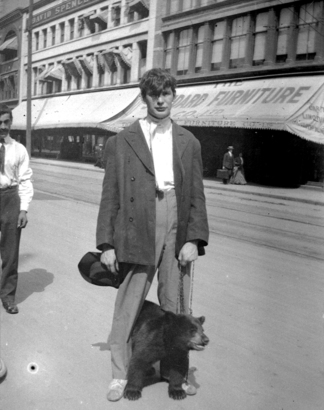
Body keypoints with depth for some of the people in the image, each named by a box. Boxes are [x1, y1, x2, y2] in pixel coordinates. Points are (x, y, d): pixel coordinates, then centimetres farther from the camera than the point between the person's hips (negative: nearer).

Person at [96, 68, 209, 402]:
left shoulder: (188, 143, 10)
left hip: (178, 230, 2)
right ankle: (120, 374, 24)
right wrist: (107, 243, -2)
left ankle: (173, 370, 30)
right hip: (136, 230, -2)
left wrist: (194, 239, -2)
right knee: (128, 306, 5)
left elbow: (197, 195, 8)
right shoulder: (120, 142, 4)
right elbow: (110, 195, 3)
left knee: (175, 306, 11)